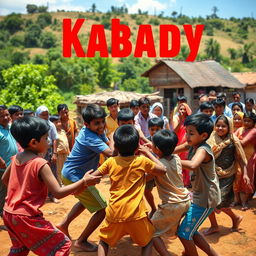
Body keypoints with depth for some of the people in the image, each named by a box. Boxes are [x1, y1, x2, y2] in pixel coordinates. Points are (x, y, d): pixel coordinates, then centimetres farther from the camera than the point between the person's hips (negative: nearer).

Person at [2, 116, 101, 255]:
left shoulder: (16, 158, 3)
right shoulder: (40, 164, -21)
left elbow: (4, 179, 20)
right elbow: (58, 193, -23)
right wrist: (84, 181, -19)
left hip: (8, 213, 9)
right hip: (26, 217, -8)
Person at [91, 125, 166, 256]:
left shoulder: (111, 162, 0)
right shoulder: (142, 161, -6)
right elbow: (163, 170, 7)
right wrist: (148, 153, 13)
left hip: (115, 213, 2)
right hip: (136, 214, -1)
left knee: (104, 241, 26)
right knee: (148, 242, 24)